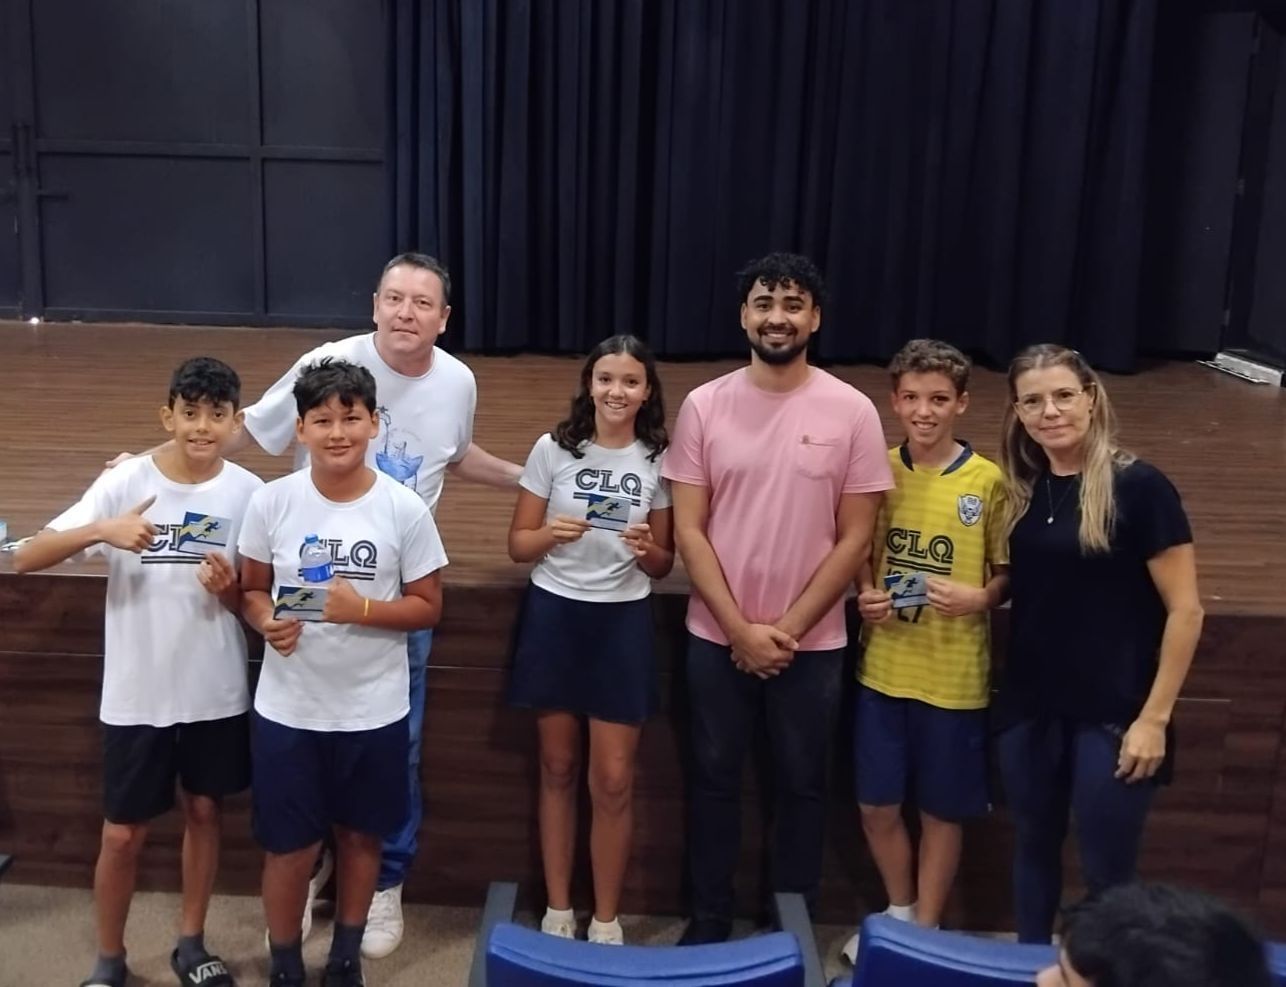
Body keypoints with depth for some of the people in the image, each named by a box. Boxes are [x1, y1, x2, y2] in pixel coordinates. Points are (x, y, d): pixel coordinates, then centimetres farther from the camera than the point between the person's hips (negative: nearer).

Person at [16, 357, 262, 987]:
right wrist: (100, 531, -30)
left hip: (217, 692, 2)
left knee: (204, 812, 16)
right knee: (124, 833, 8)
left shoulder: (248, 492, -5)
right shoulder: (126, 483, -11)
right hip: (137, 695, -2)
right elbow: (26, 560, -14)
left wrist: (229, 590, -20)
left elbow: (251, 600, 3)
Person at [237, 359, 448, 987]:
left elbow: (428, 606, -4)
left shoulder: (404, 509, -10)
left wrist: (362, 610, -20)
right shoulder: (271, 502, -7)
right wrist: (267, 622, -17)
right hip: (288, 708, 0)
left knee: (360, 836, 17)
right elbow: (252, 588, 5)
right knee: (288, 846, 10)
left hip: (373, 710, 0)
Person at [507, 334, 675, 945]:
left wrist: (648, 550, -17)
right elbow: (518, 545, 0)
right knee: (558, 769, 11)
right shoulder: (553, 449, -3)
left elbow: (663, 565, 6)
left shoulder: (658, 461, 0)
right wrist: (552, 534, -21)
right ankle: (558, 910, 26)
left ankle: (606, 921, 18)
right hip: (553, 615, 0)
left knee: (614, 780, 1)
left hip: (623, 621, 0)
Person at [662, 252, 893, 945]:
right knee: (715, 779, 14)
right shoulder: (704, 406, -4)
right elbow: (688, 529, -5)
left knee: (801, 785, 13)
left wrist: (788, 629, -11)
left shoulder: (851, 412, -7)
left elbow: (855, 539, -6)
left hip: (811, 643, -1)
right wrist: (741, 629, -12)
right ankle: (709, 916, 32)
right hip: (716, 638, 1)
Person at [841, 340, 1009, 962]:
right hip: (882, 670, 3)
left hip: (954, 678, -3)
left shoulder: (988, 481, -9)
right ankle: (899, 912, 37)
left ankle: (926, 930, 31)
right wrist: (865, 594, -7)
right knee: (877, 807, 12)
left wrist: (980, 598, -21)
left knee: (941, 812, 12)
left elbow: (1010, 574, -2)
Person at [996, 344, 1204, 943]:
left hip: (1111, 714, -5)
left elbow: (1185, 610, -12)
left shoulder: (1138, 487, -14)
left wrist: (1154, 718, -13)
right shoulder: (1022, 488, 4)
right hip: (1028, 707, 6)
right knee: (1033, 846, 19)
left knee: (1106, 871, 6)